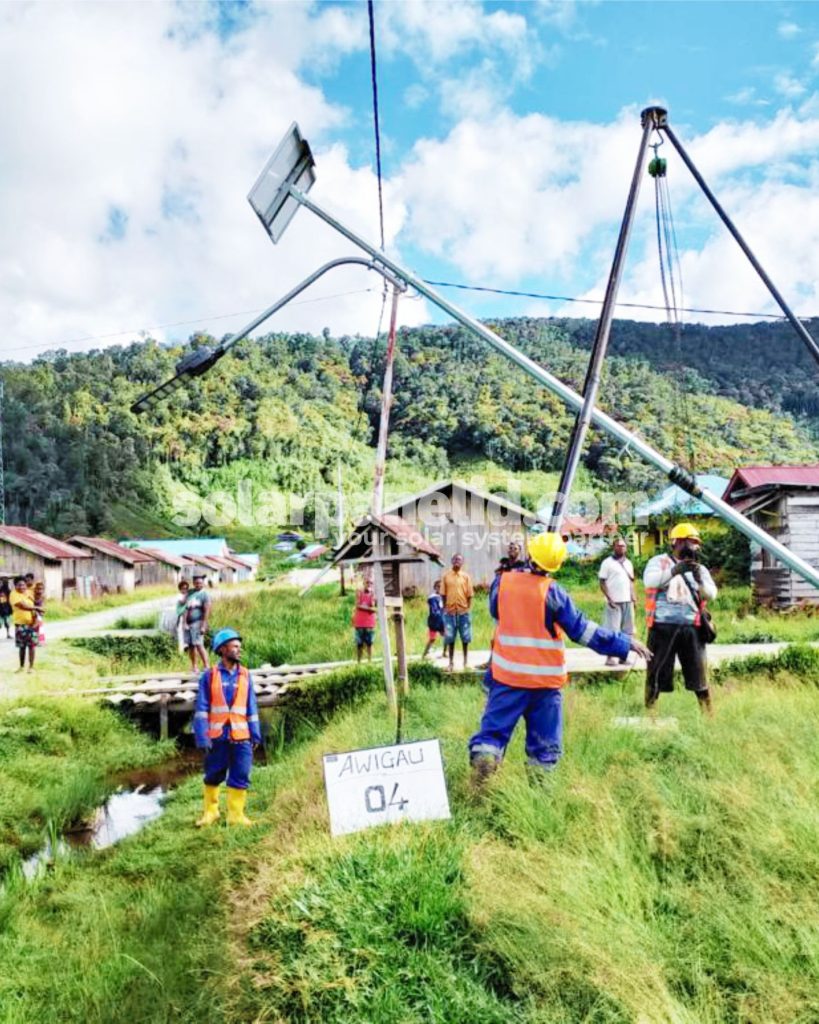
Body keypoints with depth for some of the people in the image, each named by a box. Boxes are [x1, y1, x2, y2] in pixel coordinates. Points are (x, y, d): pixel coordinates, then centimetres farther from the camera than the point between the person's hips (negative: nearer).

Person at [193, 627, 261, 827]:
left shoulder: (245, 675, 5)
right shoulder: (209, 675, -3)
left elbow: (251, 707, 9)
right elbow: (202, 708, -4)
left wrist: (256, 734, 7)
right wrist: (202, 737, -10)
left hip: (241, 736, 2)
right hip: (217, 736, -2)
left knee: (240, 777, 2)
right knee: (213, 776, 12)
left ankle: (236, 814, 14)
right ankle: (210, 811, 30)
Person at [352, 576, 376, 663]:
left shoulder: (373, 593, 4)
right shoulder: (359, 592, 1)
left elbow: (372, 606, -7)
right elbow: (358, 605, -7)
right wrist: (368, 608, -10)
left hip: (370, 623, 1)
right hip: (359, 623, -1)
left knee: (369, 643, 1)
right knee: (359, 644, 2)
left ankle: (370, 662, 4)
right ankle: (358, 662, 8)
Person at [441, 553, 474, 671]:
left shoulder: (466, 576, 3)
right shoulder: (446, 576, 3)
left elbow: (470, 595, 3)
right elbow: (443, 594, 4)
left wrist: (468, 609, -3)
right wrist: (445, 608, -2)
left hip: (464, 611, 0)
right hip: (450, 611, 0)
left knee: (465, 637, 6)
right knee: (450, 638, 3)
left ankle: (465, 661, 17)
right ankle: (451, 662, 10)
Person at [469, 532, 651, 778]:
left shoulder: (501, 582, -5)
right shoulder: (553, 592, -11)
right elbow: (582, 629, -8)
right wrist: (625, 642, -1)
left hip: (507, 674, 1)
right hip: (545, 677, -1)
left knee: (493, 729, 6)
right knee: (545, 742, 12)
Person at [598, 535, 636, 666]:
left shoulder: (628, 563, 15)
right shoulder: (607, 562, -3)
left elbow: (631, 582, 20)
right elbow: (602, 582, -6)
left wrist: (633, 598, 9)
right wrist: (609, 599, -14)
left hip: (627, 601, 6)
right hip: (614, 601, -6)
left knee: (627, 630, 6)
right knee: (612, 630, -5)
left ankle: (624, 656, 12)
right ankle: (610, 657, -1)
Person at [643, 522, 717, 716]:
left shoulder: (699, 568, 15)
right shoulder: (659, 561, 5)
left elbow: (711, 594, 2)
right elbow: (650, 581, -15)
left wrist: (700, 580, -18)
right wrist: (674, 571, -29)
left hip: (690, 628, 3)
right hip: (663, 626, -3)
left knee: (698, 671, 6)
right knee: (657, 672, 1)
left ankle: (708, 712, 18)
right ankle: (648, 711, 11)